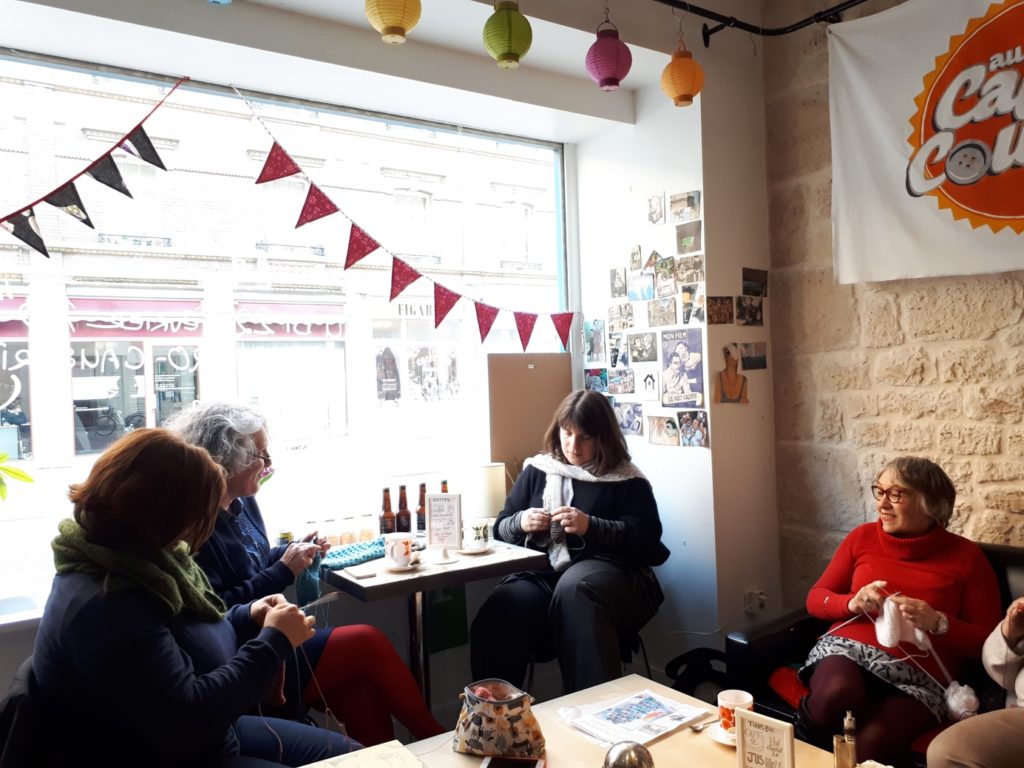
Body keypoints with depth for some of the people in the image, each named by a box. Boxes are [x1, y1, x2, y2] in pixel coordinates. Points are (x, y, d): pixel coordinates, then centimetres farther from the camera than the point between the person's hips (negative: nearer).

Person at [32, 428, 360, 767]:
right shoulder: (102, 605, -30)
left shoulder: (141, 557, 0)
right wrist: (274, 641, -23)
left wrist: (247, 618, -3)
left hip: (212, 734, 9)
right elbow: (186, 720, -31)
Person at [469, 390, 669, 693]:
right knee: (497, 618, -31)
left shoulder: (626, 479, 10)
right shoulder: (536, 470, 19)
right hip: (541, 572, 3)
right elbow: (501, 529, 22)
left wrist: (590, 526, -14)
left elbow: (647, 537, -2)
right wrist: (521, 523, -3)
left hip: (608, 569, -2)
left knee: (574, 589, -40)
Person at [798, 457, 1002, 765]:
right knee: (836, 693, -36)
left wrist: (937, 622, -13)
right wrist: (852, 603, -8)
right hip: (847, 648, 2)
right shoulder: (862, 537, 11)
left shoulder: (966, 556, 6)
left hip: (918, 675, -2)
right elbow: (815, 599, 14)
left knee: (871, 743, -34)